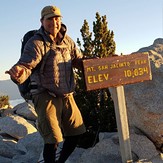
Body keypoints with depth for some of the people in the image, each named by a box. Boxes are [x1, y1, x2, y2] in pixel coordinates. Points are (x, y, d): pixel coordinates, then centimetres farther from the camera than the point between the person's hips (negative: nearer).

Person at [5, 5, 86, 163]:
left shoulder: (67, 40, 6)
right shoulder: (36, 43, -14)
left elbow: (79, 60, 17)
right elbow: (25, 65, -27)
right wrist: (18, 73, -50)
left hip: (67, 96, 7)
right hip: (46, 97, -7)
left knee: (75, 133, 16)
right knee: (53, 140, -8)